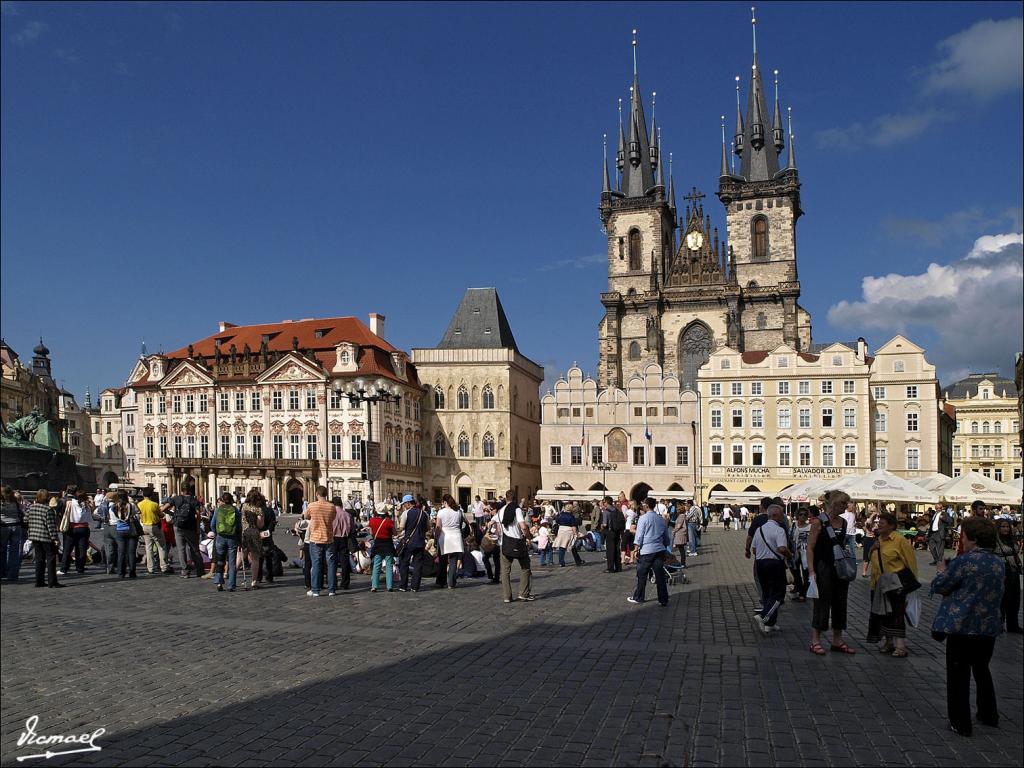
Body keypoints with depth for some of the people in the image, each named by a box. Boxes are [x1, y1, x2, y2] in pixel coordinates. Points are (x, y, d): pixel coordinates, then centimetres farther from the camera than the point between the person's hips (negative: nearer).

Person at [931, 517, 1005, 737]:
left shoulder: (964, 562, -19)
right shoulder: (999, 563, 3)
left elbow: (939, 586, -11)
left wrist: (942, 571, 11)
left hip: (962, 628, -6)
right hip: (989, 628, 7)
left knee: (959, 676, 4)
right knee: (982, 671, 24)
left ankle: (961, 724, 10)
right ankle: (989, 716, 35)